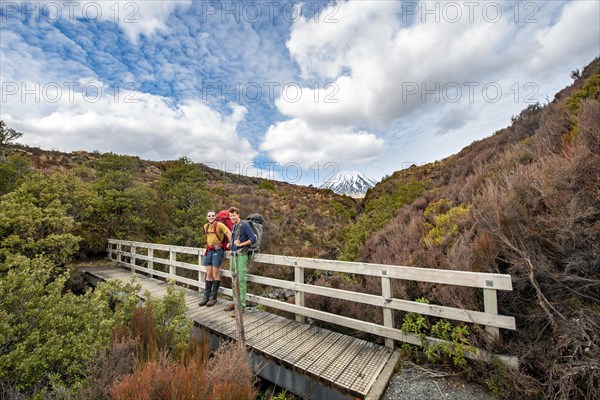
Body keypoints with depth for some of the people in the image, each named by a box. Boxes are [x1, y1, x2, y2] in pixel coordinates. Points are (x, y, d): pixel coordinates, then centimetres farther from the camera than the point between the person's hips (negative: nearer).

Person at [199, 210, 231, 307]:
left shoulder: (219, 225, -9)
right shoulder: (206, 226, 11)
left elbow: (229, 234, -16)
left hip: (217, 251, -6)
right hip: (208, 251, 6)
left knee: (216, 275, 2)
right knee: (209, 274, 11)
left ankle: (213, 297, 12)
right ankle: (206, 296, 20)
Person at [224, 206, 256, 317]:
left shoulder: (244, 224, -10)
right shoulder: (233, 226, 15)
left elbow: (253, 239, -17)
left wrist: (240, 244, -14)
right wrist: (231, 244, 13)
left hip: (241, 256, -8)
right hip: (233, 255, 8)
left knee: (241, 281, -7)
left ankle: (241, 306, 0)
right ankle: (235, 301, 27)